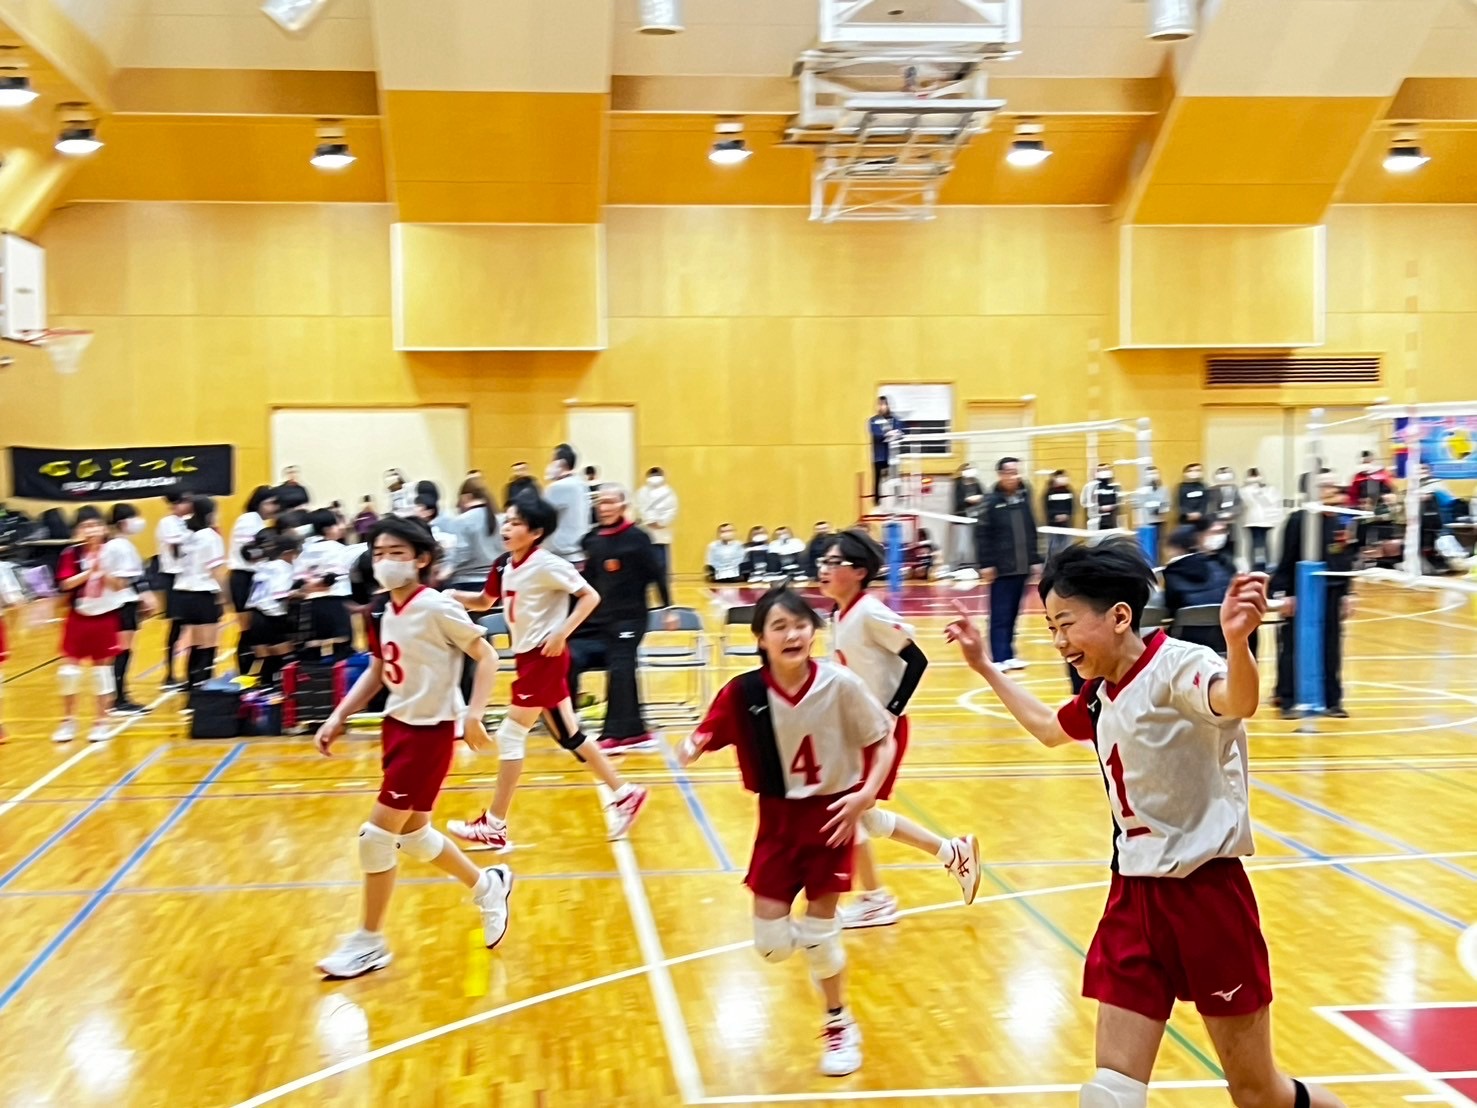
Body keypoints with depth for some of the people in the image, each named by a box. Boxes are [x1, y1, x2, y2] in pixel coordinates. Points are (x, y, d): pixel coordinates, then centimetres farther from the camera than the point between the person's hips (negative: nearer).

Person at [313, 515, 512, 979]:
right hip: (396, 725, 8)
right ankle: (487, 886, 39)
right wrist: (338, 718, 10)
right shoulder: (389, 613, 6)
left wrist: (474, 713, -25)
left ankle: (369, 942, 10)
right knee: (412, 835, 17)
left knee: (377, 836, -5)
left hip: (429, 730, -8)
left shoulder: (437, 608, -16)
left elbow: (486, 656, -14)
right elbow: (377, 672, 17)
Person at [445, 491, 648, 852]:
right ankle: (624, 795, 24)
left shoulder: (545, 565, -17)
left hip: (544, 657, -9)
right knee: (570, 736, 14)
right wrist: (453, 595, 0)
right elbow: (484, 602, 19)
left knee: (510, 736, -4)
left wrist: (561, 633, -22)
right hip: (528, 657, 9)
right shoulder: (504, 565, 5)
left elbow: (590, 596, -15)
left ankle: (493, 827, 5)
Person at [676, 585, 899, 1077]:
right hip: (779, 818, 2)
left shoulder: (840, 684, -17)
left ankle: (841, 1025, 28)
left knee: (819, 932, 1)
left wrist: (866, 795, -20)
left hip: (831, 815, -2)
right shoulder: (745, 692, -14)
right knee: (770, 944, 1)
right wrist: (692, 746, -31)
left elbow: (884, 742, -7)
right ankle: (816, 936, 37)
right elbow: (707, 735, -7)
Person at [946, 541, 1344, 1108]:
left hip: (1205, 894, -7)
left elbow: (1237, 703, -43)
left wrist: (1237, 640, -63)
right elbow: (1047, 727, 32)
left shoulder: (1176, 666, -18)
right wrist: (984, 666, 32)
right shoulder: (1100, 695, 8)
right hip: (1133, 893, 7)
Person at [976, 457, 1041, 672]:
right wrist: (986, 564, -12)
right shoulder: (992, 501, -6)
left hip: (1022, 567, 5)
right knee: (1000, 615, -3)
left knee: (1013, 614, 11)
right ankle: (1001, 658, -1)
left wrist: (1035, 559, 11)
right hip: (1001, 569, -5)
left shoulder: (1025, 497, 8)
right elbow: (984, 536, -8)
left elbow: (1032, 531, 13)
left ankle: (1009, 655, 19)